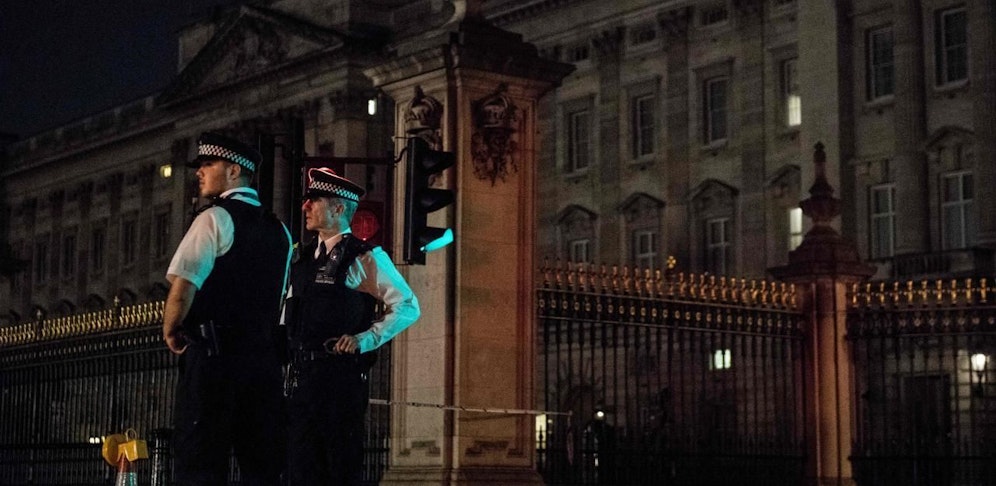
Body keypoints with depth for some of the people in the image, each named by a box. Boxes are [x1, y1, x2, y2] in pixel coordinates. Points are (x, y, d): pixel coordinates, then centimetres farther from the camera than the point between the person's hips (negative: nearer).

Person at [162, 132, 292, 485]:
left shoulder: (215, 218, -6)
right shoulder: (278, 230, 16)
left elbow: (183, 288, -15)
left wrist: (171, 330, 1)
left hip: (214, 354, -7)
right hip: (265, 358, 7)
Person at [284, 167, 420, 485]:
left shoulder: (365, 258, -3)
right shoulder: (303, 257, 16)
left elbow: (408, 307, -5)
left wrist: (365, 340, -13)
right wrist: (285, 344, 11)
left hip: (341, 374, -7)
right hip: (301, 374, 7)